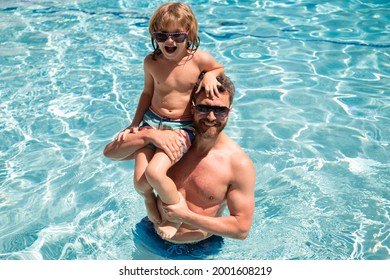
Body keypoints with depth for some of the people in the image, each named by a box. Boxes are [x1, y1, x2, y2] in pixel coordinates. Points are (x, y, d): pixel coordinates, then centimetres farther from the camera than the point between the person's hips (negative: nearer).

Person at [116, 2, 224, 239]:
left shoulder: (200, 59, -10)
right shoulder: (151, 62, -3)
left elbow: (220, 68, 12)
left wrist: (210, 76, -11)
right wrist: (134, 124, 8)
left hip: (182, 127, -3)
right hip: (152, 121, 4)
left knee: (155, 172, -25)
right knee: (140, 182, -8)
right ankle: (149, 198, 31)